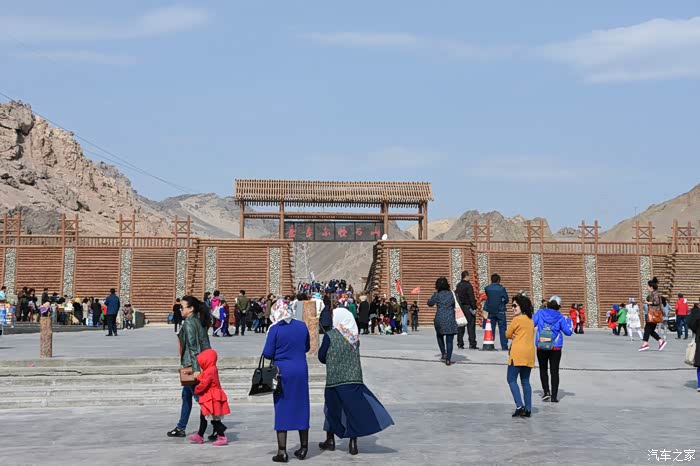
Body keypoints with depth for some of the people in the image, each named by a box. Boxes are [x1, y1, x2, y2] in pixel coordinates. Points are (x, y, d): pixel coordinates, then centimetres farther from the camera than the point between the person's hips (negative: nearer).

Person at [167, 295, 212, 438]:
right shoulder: (199, 321, 11)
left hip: (193, 364, -9)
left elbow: (193, 346, -21)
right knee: (186, 395, 18)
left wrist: (195, 369, -25)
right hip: (203, 362, 9)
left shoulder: (189, 323, -15)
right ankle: (181, 427, 26)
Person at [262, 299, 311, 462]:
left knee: (282, 409, 3)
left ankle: (282, 452, 2)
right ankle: (303, 448, 20)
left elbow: (268, 354, -10)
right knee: (301, 407, 13)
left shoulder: (275, 329, -11)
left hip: (282, 372, -3)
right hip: (301, 371, 3)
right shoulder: (302, 326, 1)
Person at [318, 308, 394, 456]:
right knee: (354, 409, 5)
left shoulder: (330, 335, -9)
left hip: (335, 379, -3)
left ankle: (330, 440, 23)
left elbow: (322, 357, -3)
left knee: (332, 409, 13)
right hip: (354, 378, 3)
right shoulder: (355, 336, 4)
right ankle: (353, 443, 3)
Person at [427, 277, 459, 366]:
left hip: (440, 319, 0)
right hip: (450, 320, 0)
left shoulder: (437, 295, -1)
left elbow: (430, 303, 13)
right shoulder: (452, 294, 2)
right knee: (449, 340, 3)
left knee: (440, 336, 25)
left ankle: (443, 353, 14)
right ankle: (448, 359, -3)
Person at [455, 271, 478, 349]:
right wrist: (474, 308, -15)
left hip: (460, 307, 7)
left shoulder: (458, 285, 10)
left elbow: (456, 296, 13)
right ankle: (472, 344, -6)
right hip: (468, 307, -7)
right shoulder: (468, 286, -13)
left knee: (460, 326, 10)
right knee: (471, 326, -4)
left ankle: (460, 344, 11)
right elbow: (471, 298, -17)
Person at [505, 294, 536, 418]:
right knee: (525, 382, 10)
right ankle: (528, 409, 8)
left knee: (511, 379, -2)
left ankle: (520, 406, -13)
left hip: (518, 354, -7)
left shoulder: (517, 319, -8)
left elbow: (508, 334, -2)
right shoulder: (530, 320, 15)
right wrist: (517, 336, 0)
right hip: (529, 354, 7)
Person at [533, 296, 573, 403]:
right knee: (554, 371, 6)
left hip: (541, 347, 0)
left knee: (543, 369, 16)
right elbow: (568, 331, -1)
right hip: (555, 349, 0)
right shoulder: (560, 317, -6)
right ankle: (554, 396, 5)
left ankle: (546, 391, 3)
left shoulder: (540, 313, -6)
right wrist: (569, 321, 16)